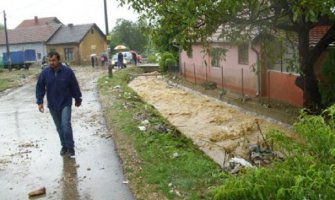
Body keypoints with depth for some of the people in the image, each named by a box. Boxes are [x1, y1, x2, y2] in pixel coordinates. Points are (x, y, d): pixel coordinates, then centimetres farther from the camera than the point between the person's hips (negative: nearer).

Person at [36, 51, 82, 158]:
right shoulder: (45, 73, -5)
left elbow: (75, 86, -1)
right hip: (52, 105, 3)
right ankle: (64, 145, 28)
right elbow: (40, 88, 2)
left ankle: (70, 147, -3)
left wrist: (78, 99, 6)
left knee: (66, 125, -14)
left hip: (65, 103, -3)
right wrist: (40, 102, -6)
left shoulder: (67, 71, -10)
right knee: (59, 127, 12)